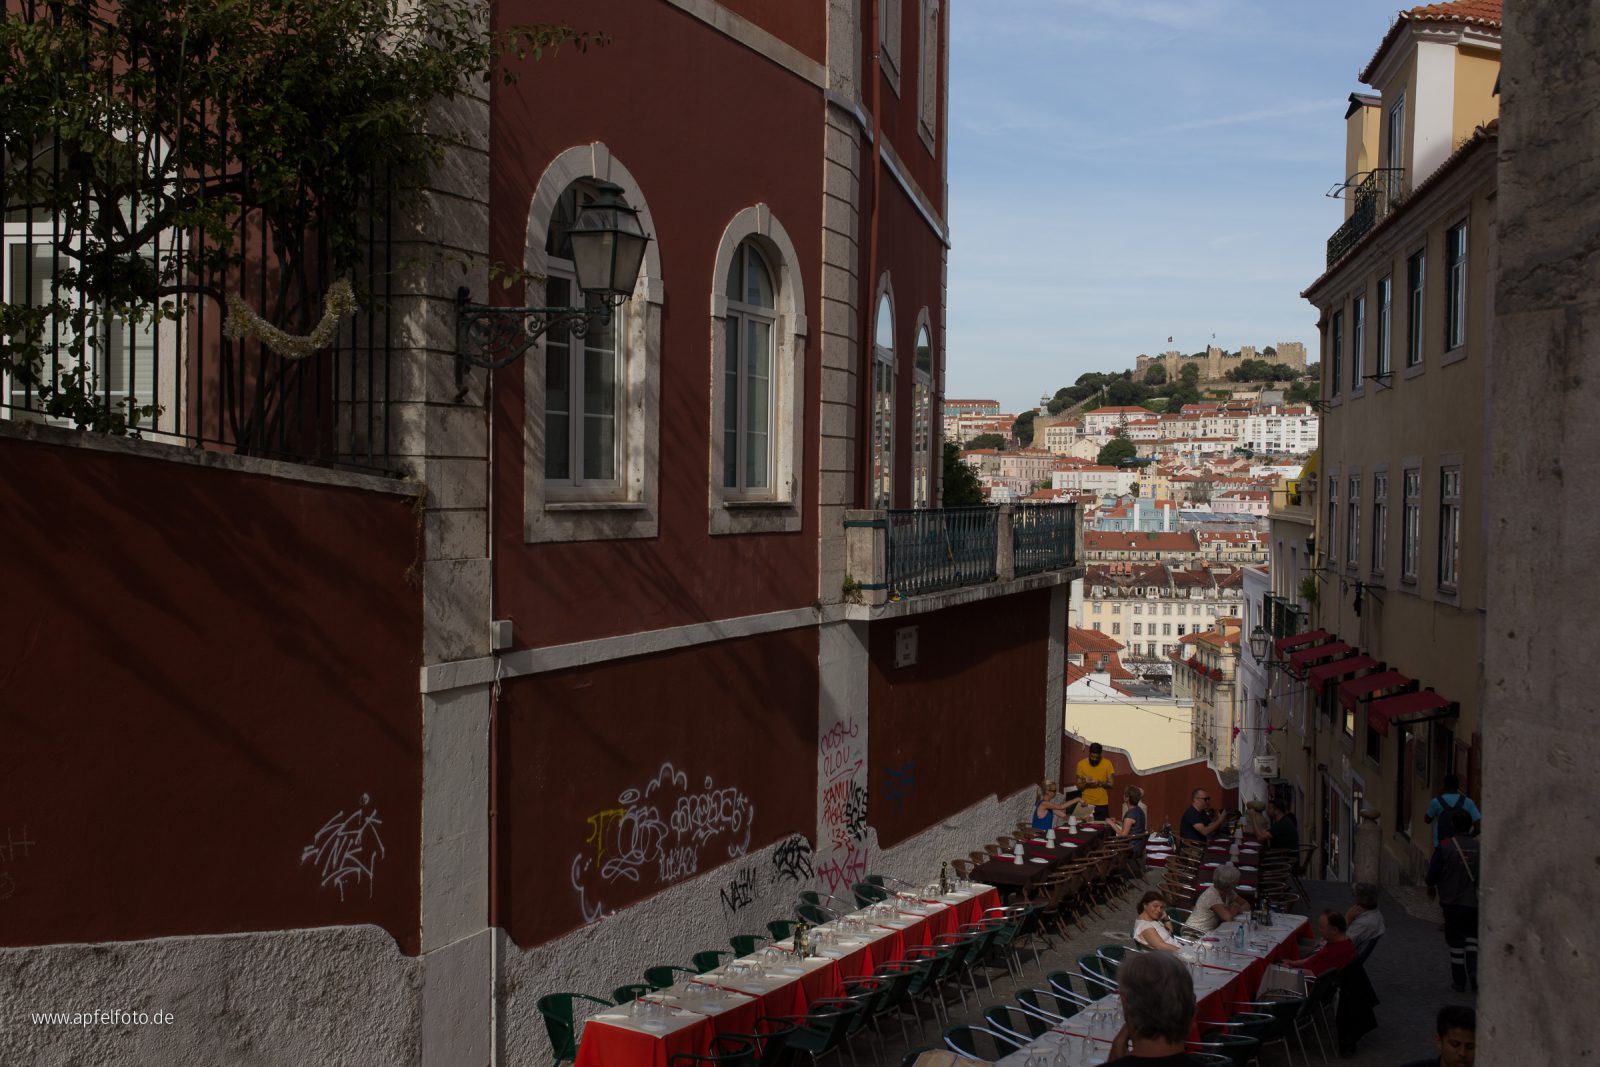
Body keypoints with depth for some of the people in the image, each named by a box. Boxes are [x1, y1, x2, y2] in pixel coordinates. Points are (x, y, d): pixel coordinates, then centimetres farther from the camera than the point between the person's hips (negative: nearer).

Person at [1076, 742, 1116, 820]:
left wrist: (1100, 783, -18)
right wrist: (1085, 783, -19)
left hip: (1102, 805, 0)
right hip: (1087, 804, 0)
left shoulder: (1107, 763, -1)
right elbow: (1079, 786, 2)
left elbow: (1111, 784, 0)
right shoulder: (1081, 764, -1)